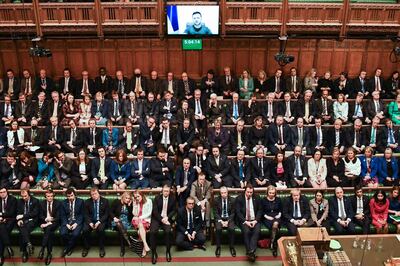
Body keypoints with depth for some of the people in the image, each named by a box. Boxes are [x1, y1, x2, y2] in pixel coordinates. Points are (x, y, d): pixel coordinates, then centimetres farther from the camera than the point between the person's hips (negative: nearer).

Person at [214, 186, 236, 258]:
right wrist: (221, 221, -16)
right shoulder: (216, 200, -2)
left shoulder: (232, 200, -2)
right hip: (219, 218, 0)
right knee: (218, 229, -30)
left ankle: (231, 247, -11)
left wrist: (227, 221, -15)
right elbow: (215, 213, -2)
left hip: (229, 218, 0)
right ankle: (218, 247, -13)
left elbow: (233, 213, -1)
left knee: (231, 229, -29)